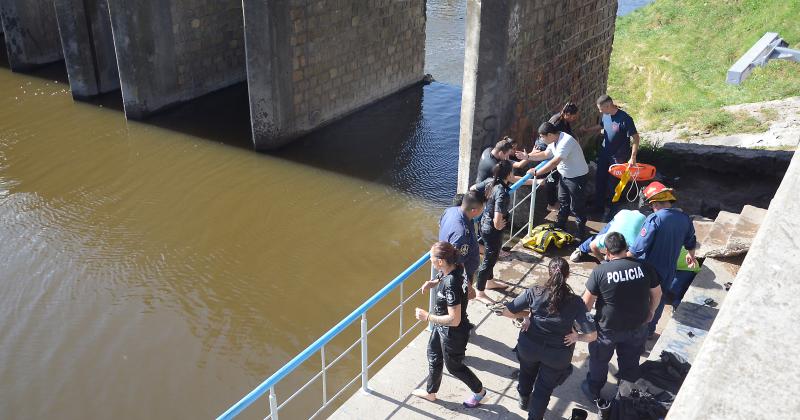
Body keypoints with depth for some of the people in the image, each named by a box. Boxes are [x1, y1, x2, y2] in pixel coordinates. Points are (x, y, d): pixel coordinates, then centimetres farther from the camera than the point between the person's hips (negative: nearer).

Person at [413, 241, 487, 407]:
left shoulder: (452, 285, -39)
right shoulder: (454, 268, -13)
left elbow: (454, 320, -35)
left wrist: (427, 317, -28)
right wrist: (432, 283, -5)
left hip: (453, 333, -9)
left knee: (453, 366, 18)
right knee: (433, 357, 27)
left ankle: (479, 390, 44)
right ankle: (430, 392, 51)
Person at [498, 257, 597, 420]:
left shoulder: (534, 293, -20)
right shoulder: (575, 302, -21)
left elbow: (507, 312, -13)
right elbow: (592, 335, -22)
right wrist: (576, 337, -3)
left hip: (529, 346, 2)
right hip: (558, 353, -2)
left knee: (527, 372, 35)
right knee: (544, 388, 23)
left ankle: (524, 399, 61)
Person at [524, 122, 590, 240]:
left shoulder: (566, 141, -32)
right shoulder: (554, 141, -1)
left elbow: (555, 162, -38)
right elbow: (546, 154, 15)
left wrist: (536, 172, -34)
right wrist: (528, 156, 7)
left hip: (577, 177, -9)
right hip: (564, 176, 9)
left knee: (576, 207, 2)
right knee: (563, 203, 22)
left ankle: (581, 234, 17)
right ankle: (559, 228, 38)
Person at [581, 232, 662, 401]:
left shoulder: (600, 271, -21)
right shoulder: (644, 267, -14)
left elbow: (587, 302, -15)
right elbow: (657, 293, -1)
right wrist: (651, 312, 17)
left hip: (608, 328, -3)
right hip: (637, 326, 3)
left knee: (599, 360, 22)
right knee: (631, 361, 26)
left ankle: (593, 390, 41)